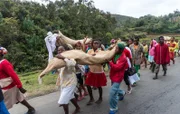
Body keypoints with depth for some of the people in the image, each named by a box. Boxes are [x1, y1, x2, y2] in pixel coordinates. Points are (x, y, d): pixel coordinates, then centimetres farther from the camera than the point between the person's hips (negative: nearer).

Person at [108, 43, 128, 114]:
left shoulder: (123, 58, -23)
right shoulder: (115, 54, -2)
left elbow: (117, 67, -29)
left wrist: (109, 62, -36)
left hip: (118, 77, -8)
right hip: (113, 75, 8)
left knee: (112, 92, -12)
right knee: (115, 88, 28)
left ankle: (113, 108, 7)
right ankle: (122, 93, 61)